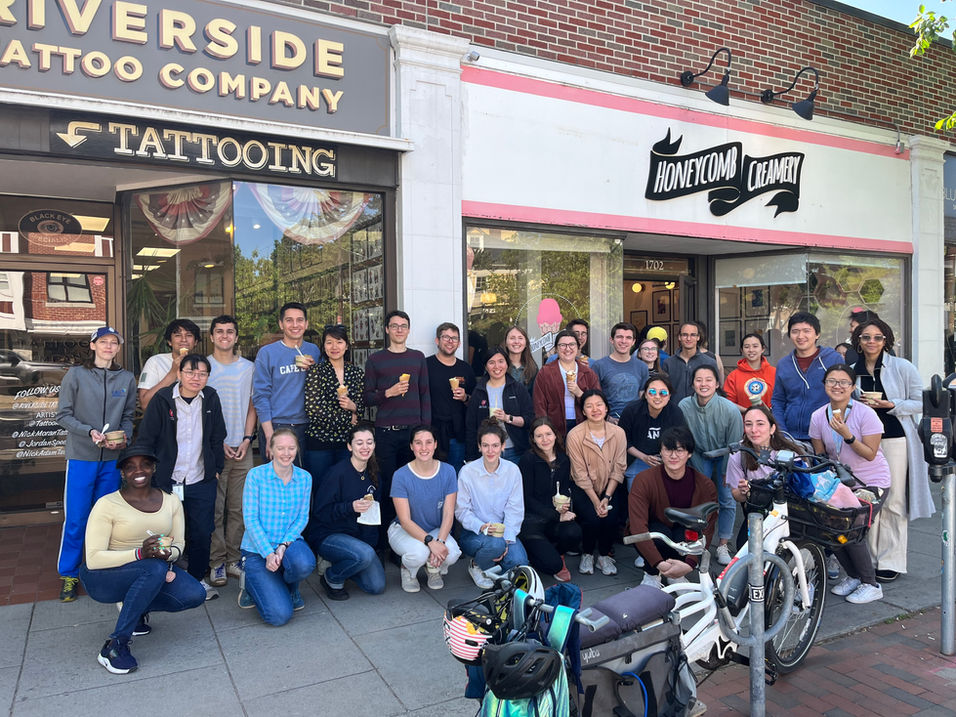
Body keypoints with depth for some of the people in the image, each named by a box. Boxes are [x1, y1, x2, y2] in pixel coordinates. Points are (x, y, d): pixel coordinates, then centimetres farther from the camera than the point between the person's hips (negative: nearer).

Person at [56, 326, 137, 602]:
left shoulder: (127, 379, 6)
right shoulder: (76, 375, -2)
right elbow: (63, 415, -3)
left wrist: (124, 438, -9)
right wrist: (90, 432, -18)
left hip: (112, 458, 2)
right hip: (81, 456, -2)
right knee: (75, 519, 0)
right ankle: (68, 574, 16)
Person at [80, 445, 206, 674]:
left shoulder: (171, 502, 0)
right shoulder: (107, 504, -15)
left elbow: (179, 544, 3)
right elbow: (93, 559, -19)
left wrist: (168, 553, -22)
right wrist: (139, 553, -32)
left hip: (155, 569, 5)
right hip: (103, 577, -5)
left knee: (195, 595, -21)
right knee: (155, 568, -36)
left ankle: (134, 607, 7)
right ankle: (114, 646, -25)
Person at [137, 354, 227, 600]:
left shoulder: (211, 399, 2)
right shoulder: (162, 399, -8)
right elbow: (146, 439, -3)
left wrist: (216, 469, 10)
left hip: (201, 482, 3)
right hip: (166, 482, -2)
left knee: (202, 534, 8)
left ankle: (198, 578, 28)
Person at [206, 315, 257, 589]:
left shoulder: (249, 367, 11)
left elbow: (252, 406, 13)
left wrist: (246, 439, -1)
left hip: (242, 448, 3)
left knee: (239, 507, 4)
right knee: (214, 508, -2)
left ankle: (233, 558, 14)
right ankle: (217, 562, 7)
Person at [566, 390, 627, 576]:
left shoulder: (618, 433, -5)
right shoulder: (575, 435, -14)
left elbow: (618, 469, -4)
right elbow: (580, 474, -12)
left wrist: (607, 497, -14)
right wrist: (595, 501, -17)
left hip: (609, 486, 2)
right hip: (583, 488, -2)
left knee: (611, 518, -22)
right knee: (592, 518, -25)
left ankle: (604, 556, 6)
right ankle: (587, 555, 6)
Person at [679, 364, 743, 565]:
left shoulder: (730, 409, -27)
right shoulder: (684, 406, -23)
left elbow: (734, 445, -13)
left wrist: (727, 473, -7)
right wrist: (700, 472, -6)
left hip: (724, 457, -1)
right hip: (700, 456, 1)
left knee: (727, 499, -4)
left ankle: (723, 546, 11)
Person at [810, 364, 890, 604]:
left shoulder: (865, 414, -16)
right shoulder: (818, 416, -3)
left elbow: (870, 454, -17)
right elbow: (820, 454, 7)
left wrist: (847, 435, -29)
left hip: (871, 483, -5)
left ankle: (871, 585, 7)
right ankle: (853, 576, 18)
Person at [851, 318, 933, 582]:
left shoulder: (903, 367, -1)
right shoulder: (853, 371, 9)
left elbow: (920, 403, -2)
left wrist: (890, 405, -16)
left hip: (896, 439, -3)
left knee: (893, 502, -1)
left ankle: (891, 561, 9)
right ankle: (870, 558, 17)